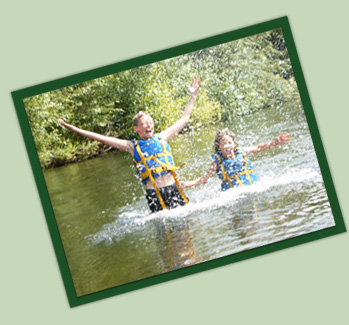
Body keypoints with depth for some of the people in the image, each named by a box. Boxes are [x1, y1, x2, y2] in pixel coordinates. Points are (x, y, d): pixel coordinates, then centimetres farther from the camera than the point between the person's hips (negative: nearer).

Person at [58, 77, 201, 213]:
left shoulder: (161, 138, 13)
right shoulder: (133, 146, 7)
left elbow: (184, 119, 22)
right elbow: (103, 139, 6)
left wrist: (192, 96, 23)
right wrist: (74, 129, 4)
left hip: (174, 188, 2)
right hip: (154, 193, -2)